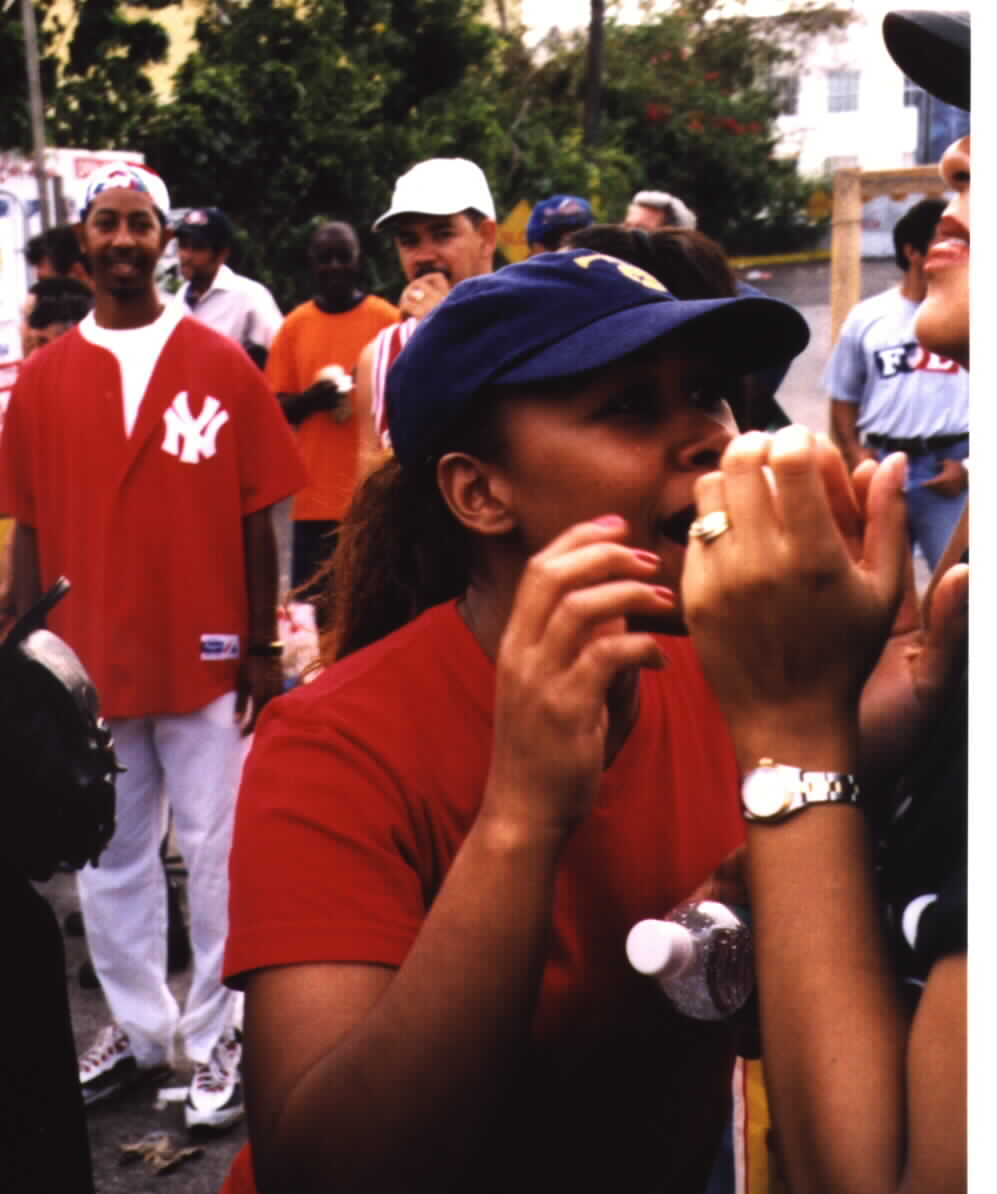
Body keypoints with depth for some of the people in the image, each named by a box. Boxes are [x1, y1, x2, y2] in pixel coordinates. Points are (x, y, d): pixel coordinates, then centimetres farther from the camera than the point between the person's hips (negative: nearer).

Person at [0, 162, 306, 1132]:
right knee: (107, 860, 12)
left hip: (205, 657, -2)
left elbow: (256, 518, 0)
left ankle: (216, 1036, 19)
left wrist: (262, 647, -2)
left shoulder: (221, 366, -2)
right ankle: (137, 1027, 27)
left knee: (214, 852, 6)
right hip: (87, 659, 2)